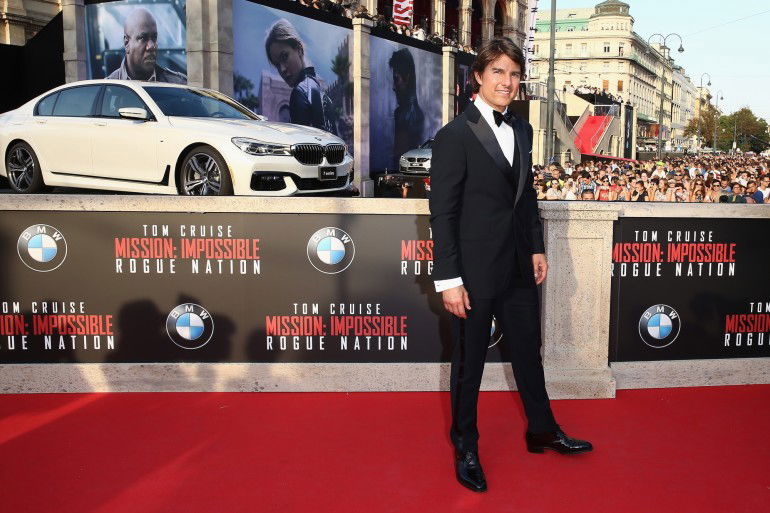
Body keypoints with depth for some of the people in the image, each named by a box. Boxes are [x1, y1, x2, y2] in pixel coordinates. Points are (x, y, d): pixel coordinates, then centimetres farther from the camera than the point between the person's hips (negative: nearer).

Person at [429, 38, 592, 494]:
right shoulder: (455, 135, -14)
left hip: (519, 267, 7)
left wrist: (538, 247, 12)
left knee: (529, 350, 20)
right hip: (476, 271, -6)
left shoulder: (522, 130, 8)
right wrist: (449, 279, -17)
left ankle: (543, 430, 40)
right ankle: (466, 447, 30)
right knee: (469, 361, 10)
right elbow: (443, 212, -16)